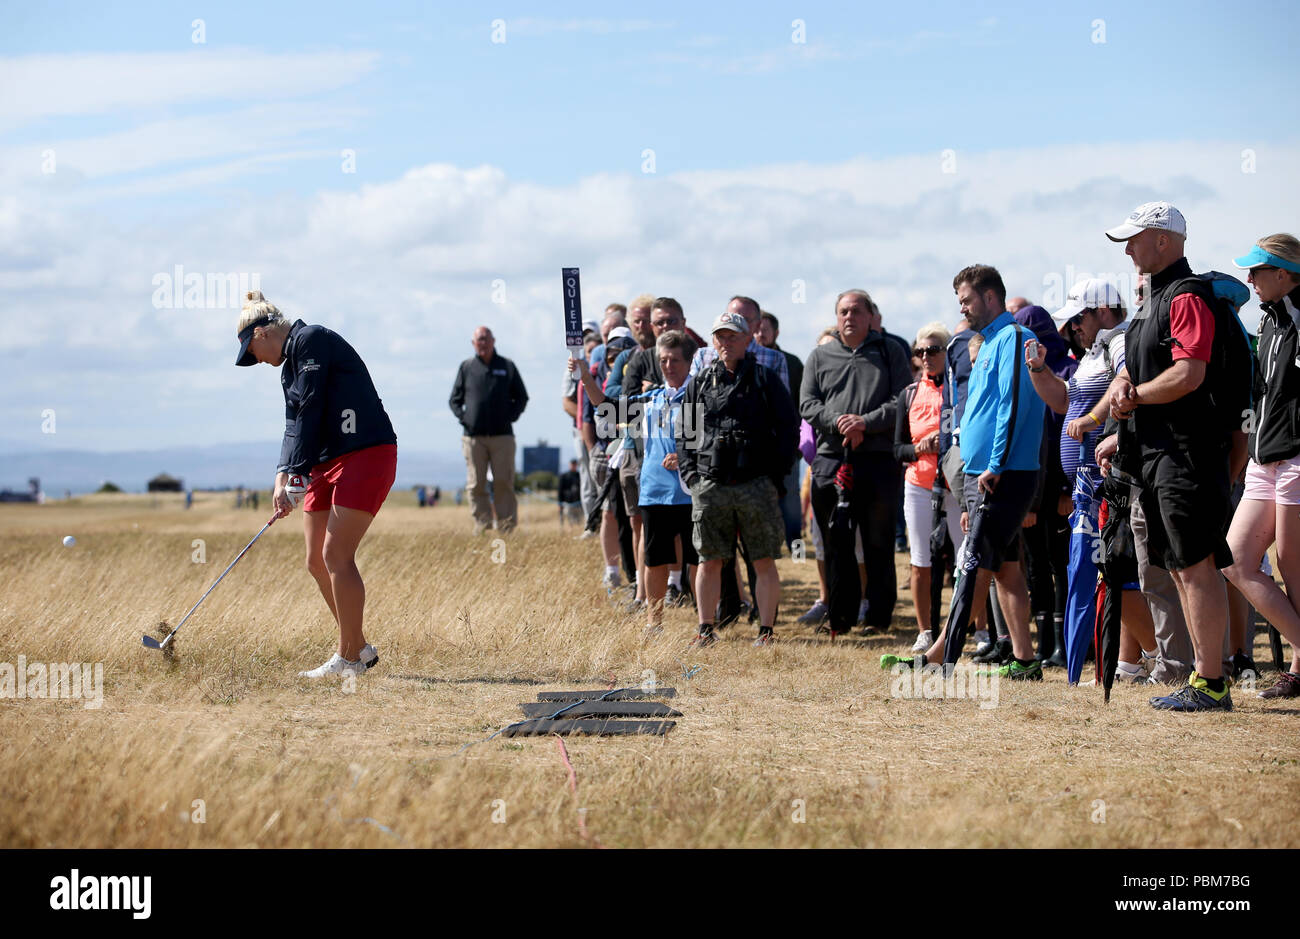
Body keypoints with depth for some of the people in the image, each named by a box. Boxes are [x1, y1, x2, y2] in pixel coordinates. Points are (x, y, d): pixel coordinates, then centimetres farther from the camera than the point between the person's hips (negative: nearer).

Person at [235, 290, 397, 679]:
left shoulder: (311, 340, -9)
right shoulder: (289, 366, 20)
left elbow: (309, 412, -15)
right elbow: (296, 424, 15)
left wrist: (294, 474, -15)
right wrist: (283, 475, -2)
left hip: (366, 455, -10)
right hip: (329, 463, 10)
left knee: (337, 554, -13)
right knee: (317, 561, 7)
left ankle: (350, 658, -7)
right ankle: (358, 648, 17)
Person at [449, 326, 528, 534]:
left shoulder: (507, 366, 11)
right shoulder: (466, 367, 11)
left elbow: (521, 397, 16)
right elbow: (455, 399, 15)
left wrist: (510, 416, 0)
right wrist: (463, 418, -2)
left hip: (502, 435, 0)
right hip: (473, 437, 0)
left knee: (503, 482, -4)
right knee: (476, 484, -3)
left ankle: (506, 525, 0)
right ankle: (482, 524, 2)